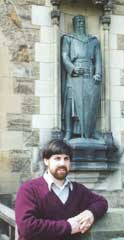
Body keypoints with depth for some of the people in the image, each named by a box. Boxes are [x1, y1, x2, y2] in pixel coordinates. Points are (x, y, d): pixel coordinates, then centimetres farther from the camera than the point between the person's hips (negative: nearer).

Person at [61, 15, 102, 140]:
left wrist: (98, 73, -4)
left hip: (90, 76, 3)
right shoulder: (68, 38, 15)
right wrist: (73, 68, -15)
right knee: (71, 101, -12)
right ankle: (68, 132, -13)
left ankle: (90, 132, -3)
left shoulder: (94, 40, 24)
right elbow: (65, 56, 2)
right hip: (74, 75, -2)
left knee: (91, 103, -5)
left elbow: (98, 58, 13)